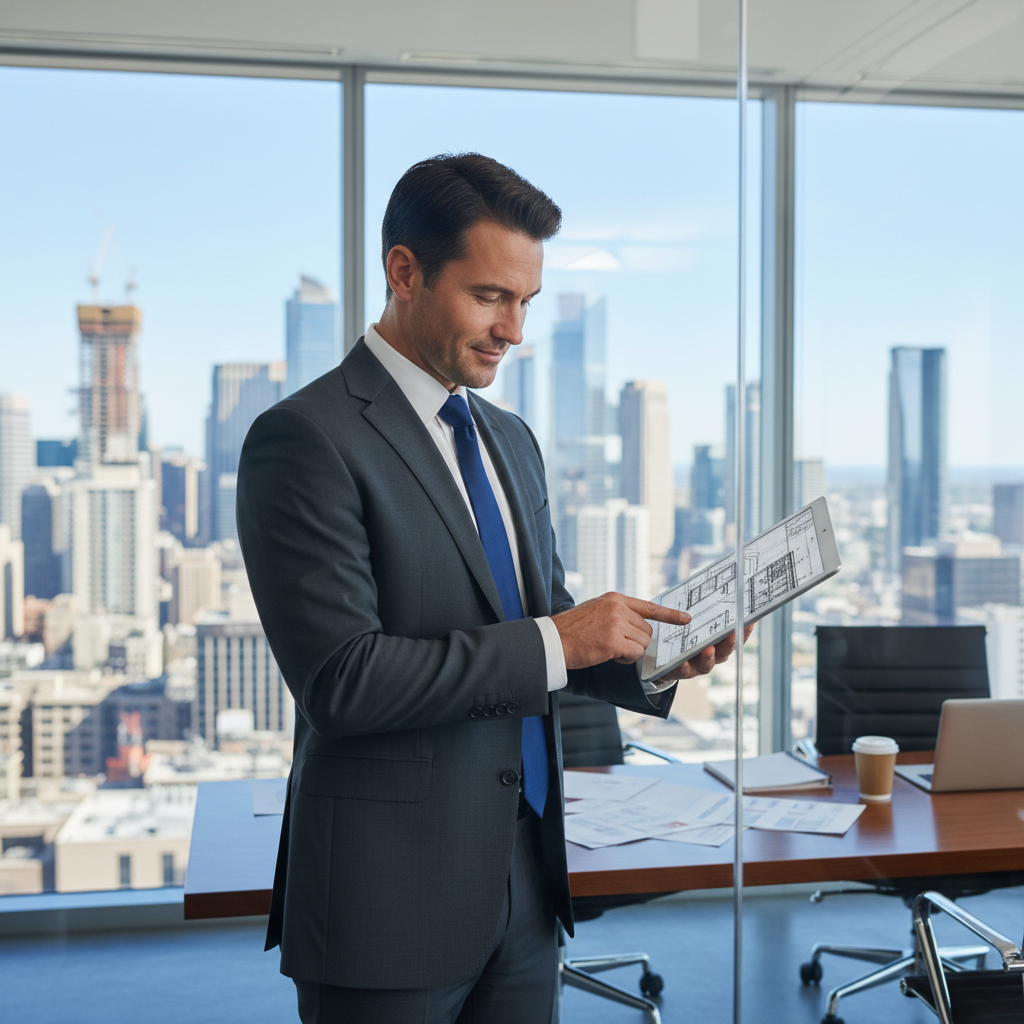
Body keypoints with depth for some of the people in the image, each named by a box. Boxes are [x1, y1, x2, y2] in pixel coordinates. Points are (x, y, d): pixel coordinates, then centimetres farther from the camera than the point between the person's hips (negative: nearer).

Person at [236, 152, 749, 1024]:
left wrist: (652, 659, -1)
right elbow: (339, 679, -21)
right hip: (390, 899, -7)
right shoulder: (308, 439, -14)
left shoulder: (512, 440, 12)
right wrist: (554, 641, -20)